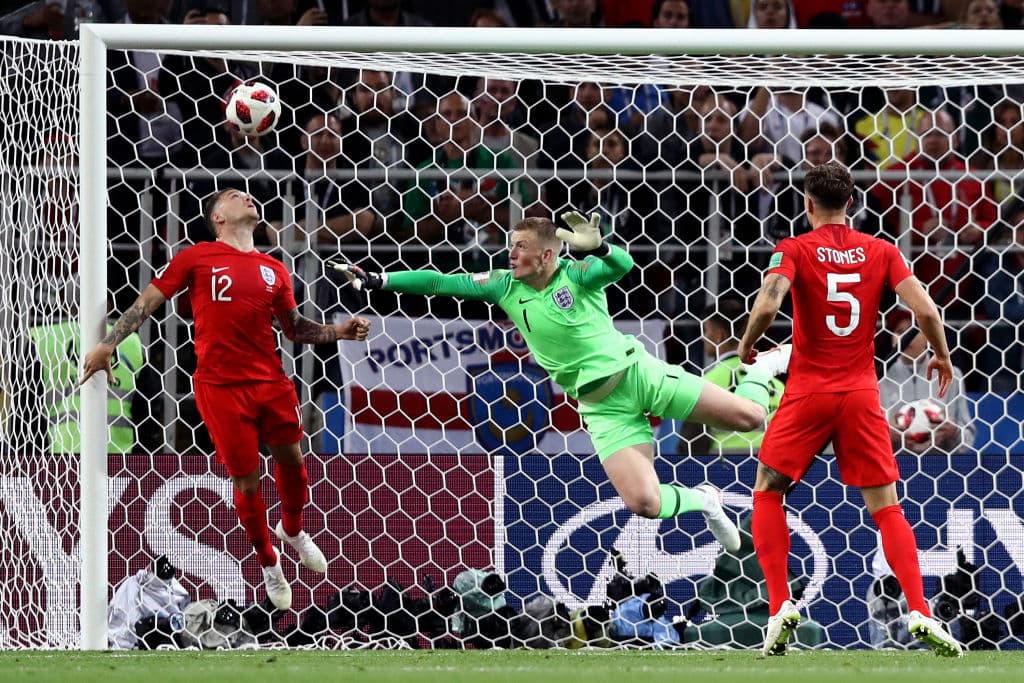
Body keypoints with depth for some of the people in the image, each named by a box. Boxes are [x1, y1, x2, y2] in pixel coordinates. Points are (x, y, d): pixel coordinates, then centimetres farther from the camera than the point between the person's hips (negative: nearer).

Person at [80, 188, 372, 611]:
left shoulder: (274, 271, 12)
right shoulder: (197, 258, 0)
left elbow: (295, 328, 20)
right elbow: (148, 301, 2)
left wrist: (339, 332, 5)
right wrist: (107, 345, -4)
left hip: (271, 381, 4)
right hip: (220, 386, -4)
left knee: (291, 460, 10)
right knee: (247, 480, 1)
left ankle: (292, 531, 41)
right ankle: (268, 565, 20)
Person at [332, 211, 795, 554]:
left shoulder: (578, 274, -10)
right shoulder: (505, 287, 1)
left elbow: (622, 266, -28)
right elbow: (442, 284, 1)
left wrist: (597, 247, -49)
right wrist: (379, 281, -4)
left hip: (636, 372, -3)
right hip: (602, 406, 3)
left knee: (748, 418, -10)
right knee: (642, 503, -18)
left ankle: (761, 373, 26)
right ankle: (704, 503, 14)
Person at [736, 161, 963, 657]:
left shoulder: (795, 250, -4)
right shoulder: (881, 252, 3)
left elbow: (768, 305, -20)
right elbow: (925, 309, -5)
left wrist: (747, 344, 0)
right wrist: (942, 357, 13)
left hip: (808, 392, -2)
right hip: (861, 393, 2)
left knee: (768, 492, 15)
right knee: (886, 507, 6)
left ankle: (780, 605, 1)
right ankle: (920, 613, -10)